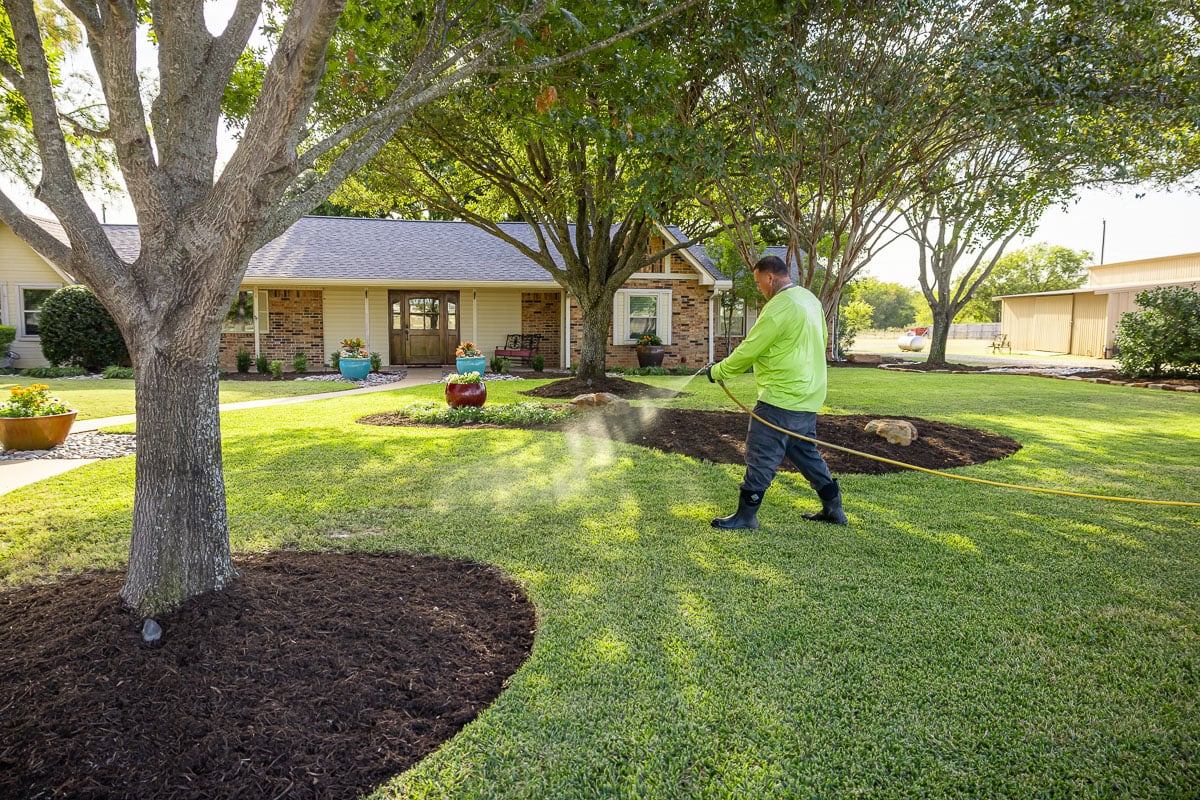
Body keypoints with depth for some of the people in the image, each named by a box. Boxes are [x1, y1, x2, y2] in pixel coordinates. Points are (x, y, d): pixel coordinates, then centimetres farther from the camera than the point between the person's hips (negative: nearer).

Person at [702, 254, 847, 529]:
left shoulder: (778, 308, -18)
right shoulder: (809, 298, 12)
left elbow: (748, 351, -16)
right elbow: (821, 339, 20)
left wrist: (717, 371, -3)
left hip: (781, 397, -10)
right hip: (808, 396, 10)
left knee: (761, 456, -2)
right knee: (805, 452, 19)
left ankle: (746, 514, 6)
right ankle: (833, 508, 26)